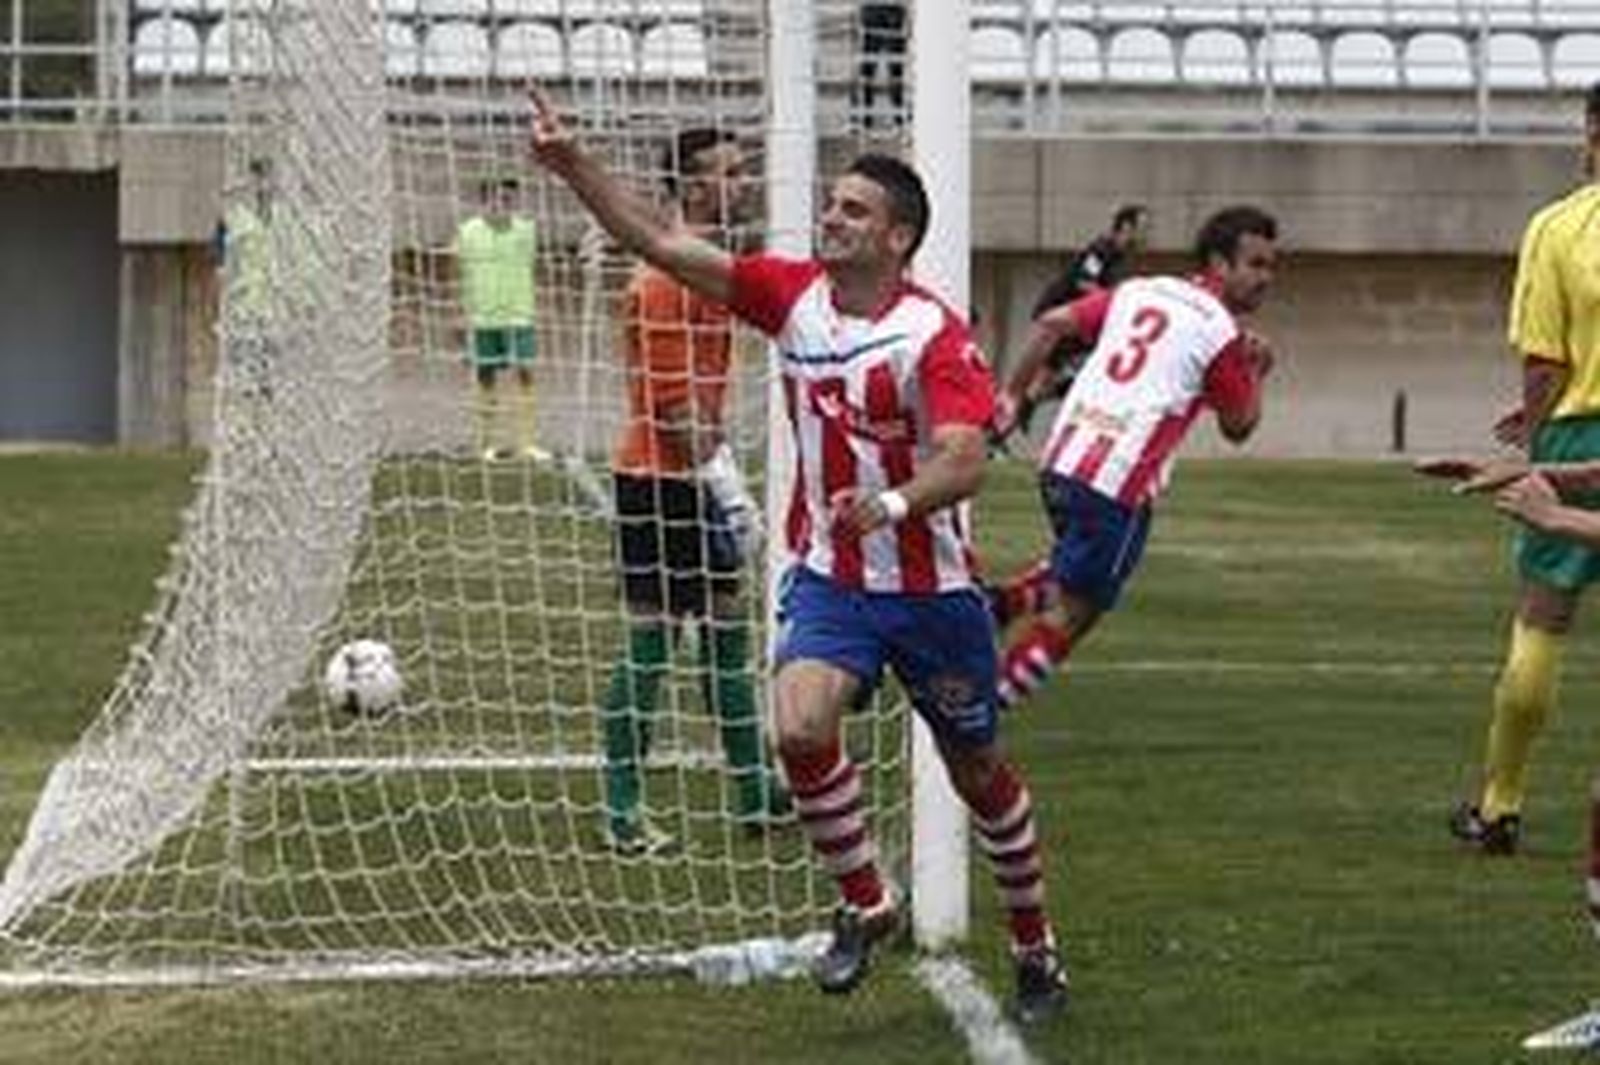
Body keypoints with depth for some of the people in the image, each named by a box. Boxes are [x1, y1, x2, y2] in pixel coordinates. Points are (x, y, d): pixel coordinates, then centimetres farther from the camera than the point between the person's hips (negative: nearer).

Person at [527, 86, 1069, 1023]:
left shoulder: (936, 337, -19)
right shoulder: (795, 295, -3)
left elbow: (966, 461, -31)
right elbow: (663, 245, -1)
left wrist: (892, 503, -50)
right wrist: (573, 165, -9)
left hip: (930, 587, -3)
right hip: (829, 578, 3)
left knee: (980, 772, 11)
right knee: (801, 728, -22)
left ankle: (1036, 946, 31)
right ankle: (866, 904, -1)